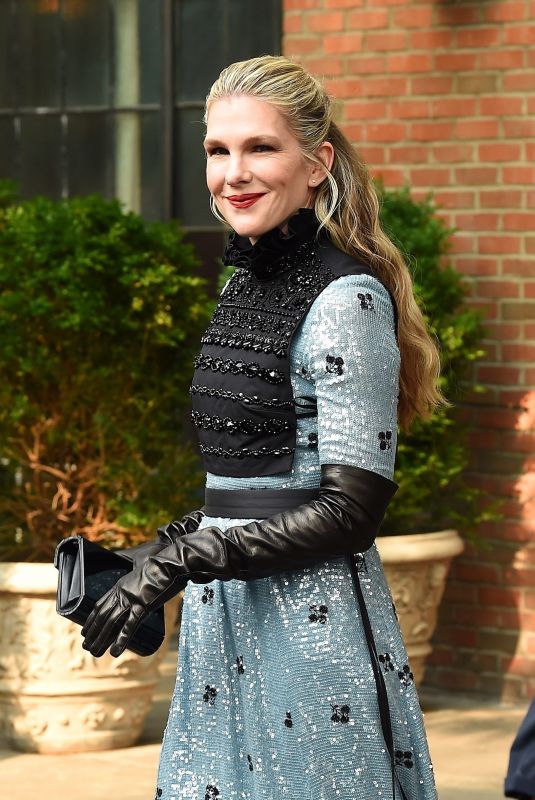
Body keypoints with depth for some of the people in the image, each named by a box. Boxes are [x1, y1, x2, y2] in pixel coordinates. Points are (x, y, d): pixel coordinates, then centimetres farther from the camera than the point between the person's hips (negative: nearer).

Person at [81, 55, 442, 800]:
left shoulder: (346, 299, -15)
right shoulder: (250, 284, 12)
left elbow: (351, 508, -18)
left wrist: (182, 560, -18)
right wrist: (157, 559, 13)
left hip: (311, 619, -8)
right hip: (228, 618, 8)